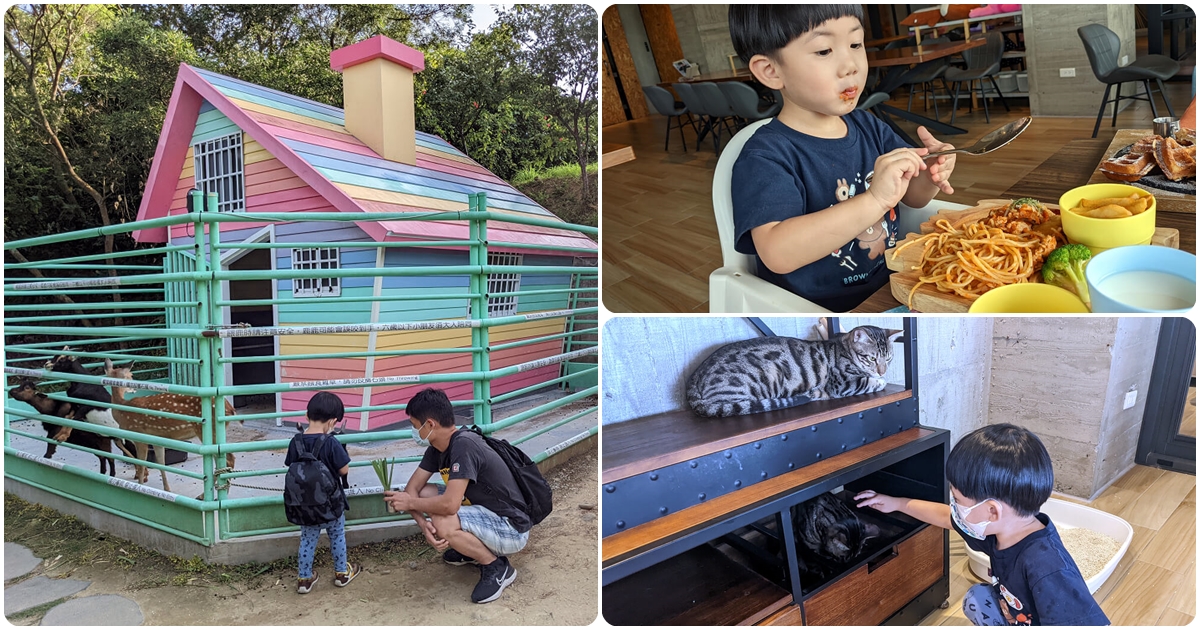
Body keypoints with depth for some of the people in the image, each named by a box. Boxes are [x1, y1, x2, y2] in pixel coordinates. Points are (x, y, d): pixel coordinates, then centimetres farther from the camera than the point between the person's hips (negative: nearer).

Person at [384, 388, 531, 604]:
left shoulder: (463, 446, -27)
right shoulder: (437, 447, 1)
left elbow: (450, 504, -34)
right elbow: (412, 488, 2)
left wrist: (410, 503, -17)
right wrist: (423, 523, -17)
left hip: (511, 529, -9)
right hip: (486, 514, 9)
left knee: (442, 523, -30)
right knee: (424, 494, 4)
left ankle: (497, 567, -6)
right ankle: (472, 548, 18)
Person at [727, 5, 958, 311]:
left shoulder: (868, 126, 5)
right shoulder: (765, 157, -19)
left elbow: (912, 196, 16)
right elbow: (777, 253, -34)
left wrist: (930, 177, -9)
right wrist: (875, 200, -38)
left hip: (895, 285, 9)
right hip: (820, 306, -9)